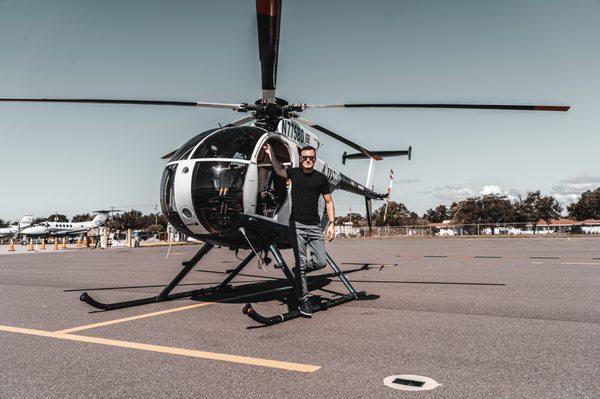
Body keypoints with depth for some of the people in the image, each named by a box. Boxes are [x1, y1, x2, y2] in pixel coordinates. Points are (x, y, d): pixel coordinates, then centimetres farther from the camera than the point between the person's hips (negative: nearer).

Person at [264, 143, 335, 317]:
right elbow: (279, 170, 30)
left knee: (321, 262, -7)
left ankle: (297, 272, 21)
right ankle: (303, 300, 7)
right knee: (301, 263, -2)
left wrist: (331, 224, -1)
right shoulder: (295, 173, 8)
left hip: (314, 226, 0)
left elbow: (329, 202, 6)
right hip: (297, 225, 0)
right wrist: (271, 153, 25)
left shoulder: (321, 178, 4)